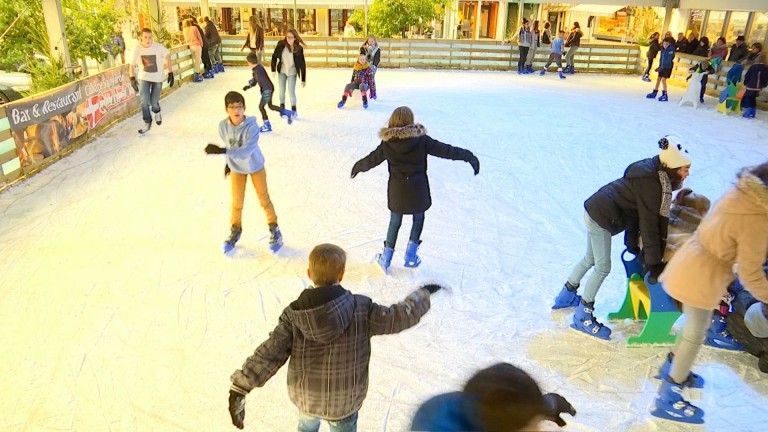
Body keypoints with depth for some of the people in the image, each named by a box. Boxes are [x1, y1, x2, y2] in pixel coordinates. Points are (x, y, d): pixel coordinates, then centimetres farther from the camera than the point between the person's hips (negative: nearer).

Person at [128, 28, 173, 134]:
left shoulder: (158, 47, -18)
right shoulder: (137, 49, -14)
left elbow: (167, 57, -5)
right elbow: (132, 65, -6)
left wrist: (170, 73, -9)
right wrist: (132, 78, -16)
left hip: (158, 78, -1)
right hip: (144, 78, 1)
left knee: (154, 102, -1)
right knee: (144, 101, -10)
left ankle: (157, 112, 36)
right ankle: (147, 123, 10)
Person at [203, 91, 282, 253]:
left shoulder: (251, 126, -32)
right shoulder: (223, 126, -20)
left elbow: (246, 151, -40)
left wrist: (222, 151, -47)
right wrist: (229, 161, 11)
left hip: (255, 166, -3)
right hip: (236, 168, 3)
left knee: (264, 199, 10)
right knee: (237, 201, 13)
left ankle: (274, 229, 30)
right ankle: (235, 230, 36)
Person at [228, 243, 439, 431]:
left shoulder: (294, 314, -16)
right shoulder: (361, 308, -20)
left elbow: (269, 354, -17)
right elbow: (398, 318, -12)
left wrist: (240, 388, -12)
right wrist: (422, 295, 4)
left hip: (304, 396, 2)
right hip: (343, 402, -2)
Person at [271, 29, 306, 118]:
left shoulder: (299, 49, -17)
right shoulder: (281, 44, -14)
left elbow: (302, 64, -13)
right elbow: (274, 56, -2)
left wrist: (303, 79, -12)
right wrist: (273, 69, -4)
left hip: (292, 72, -2)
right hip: (282, 71, 2)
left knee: (291, 91, -5)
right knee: (282, 91, 10)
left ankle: (293, 110, 14)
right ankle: (282, 108, 29)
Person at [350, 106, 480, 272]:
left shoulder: (387, 143, -7)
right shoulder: (421, 139, -12)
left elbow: (372, 159, 6)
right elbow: (445, 150, -10)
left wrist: (358, 166, 27)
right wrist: (468, 156, -1)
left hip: (397, 190, 2)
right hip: (418, 189, -1)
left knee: (395, 222, 19)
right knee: (418, 218, 21)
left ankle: (386, 257, 23)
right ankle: (411, 256, 21)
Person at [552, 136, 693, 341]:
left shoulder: (654, 173, 4)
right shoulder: (652, 184, -24)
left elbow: (634, 210, 9)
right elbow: (649, 224, -23)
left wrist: (633, 244, 12)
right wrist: (654, 262, -19)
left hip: (596, 209, 10)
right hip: (602, 217, -10)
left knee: (591, 259, 23)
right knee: (603, 267, -2)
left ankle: (566, 295, 40)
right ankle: (583, 317, 8)